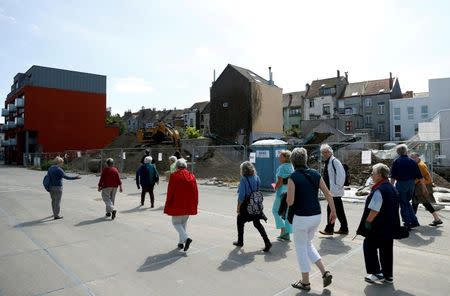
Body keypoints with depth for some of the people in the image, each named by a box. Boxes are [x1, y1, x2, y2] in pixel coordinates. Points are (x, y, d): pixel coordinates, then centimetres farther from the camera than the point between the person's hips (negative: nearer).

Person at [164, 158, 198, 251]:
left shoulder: (174, 176, -10)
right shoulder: (192, 176, 3)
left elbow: (170, 191, -9)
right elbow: (195, 192, 6)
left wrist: (168, 205, 1)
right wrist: (195, 205, 15)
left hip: (177, 204, -5)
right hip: (189, 205, 5)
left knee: (176, 222, 9)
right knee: (184, 223, 19)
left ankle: (186, 238, -11)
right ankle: (181, 242, 22)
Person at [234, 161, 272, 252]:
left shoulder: (243, 179, -17)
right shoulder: (257, 178, 0)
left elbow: (241, 195, -17)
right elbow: (258, 190, 8)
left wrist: (238, 207, -8)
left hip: (246, 205, -5)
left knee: (240, 222, 17)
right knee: (257, 223, 13)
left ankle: (240, 242, 30)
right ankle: (267, 242, 3)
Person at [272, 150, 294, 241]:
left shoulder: (282, 168, -15)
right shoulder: (291, 167, 8)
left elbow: (280, 182, -19)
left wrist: (275, 187, 0)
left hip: (282, 192, -7)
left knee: (276, 210, 10)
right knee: (288, 213, 12)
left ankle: (283, 230, 2)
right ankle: (287, 234, 17)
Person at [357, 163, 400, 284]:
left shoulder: (379, 190, -23)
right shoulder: (392, 188, 8)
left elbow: (374, 210, -25)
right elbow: (392, 208, 16)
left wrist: (368, 221, -13)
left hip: (378, 227, -9)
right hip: (390, 226, 9)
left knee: (369, 247, 6)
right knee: (387, 249, 16)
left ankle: (376, 272, 12)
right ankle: (388, 275, 26)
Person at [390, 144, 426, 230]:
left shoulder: (396, 162, -6)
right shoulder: (412, 161, 2)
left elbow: (393, 177, -11)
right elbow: (420, 176, 2)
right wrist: (424, 187, 8)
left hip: (401, 184, -4)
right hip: (411, 184, 4)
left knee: (403, 205, 6)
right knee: (407, 202, 21)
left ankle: (407, 224, 8)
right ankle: (414, 221, 18)